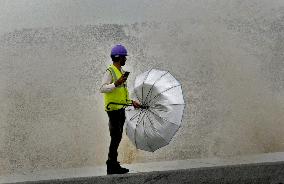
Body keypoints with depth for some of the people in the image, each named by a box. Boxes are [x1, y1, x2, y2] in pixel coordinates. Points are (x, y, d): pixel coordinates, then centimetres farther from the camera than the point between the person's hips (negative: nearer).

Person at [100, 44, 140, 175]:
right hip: (113, 109, -9)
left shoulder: (121, 71, 18)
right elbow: (103, 89, -20)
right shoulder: (110, 71, -11)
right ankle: (112, 166, -1)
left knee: (118, 137, 12)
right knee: (115, 137, -8)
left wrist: (132, 102, 19)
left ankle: (114, 165, 19)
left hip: (121, 109, 9)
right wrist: (116, 84, -30)